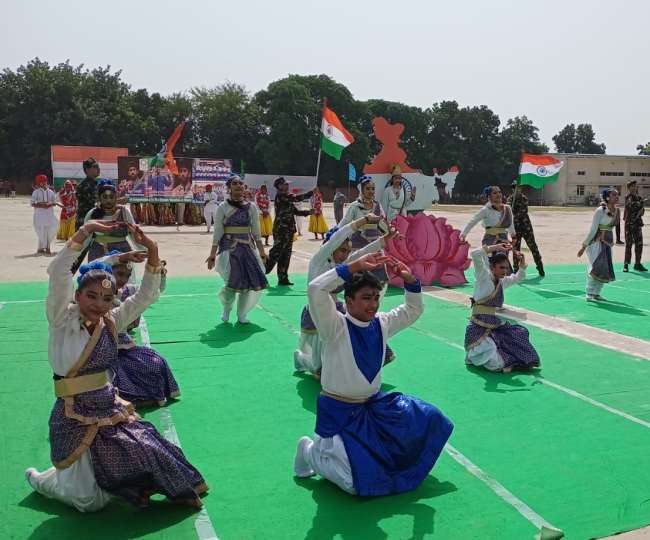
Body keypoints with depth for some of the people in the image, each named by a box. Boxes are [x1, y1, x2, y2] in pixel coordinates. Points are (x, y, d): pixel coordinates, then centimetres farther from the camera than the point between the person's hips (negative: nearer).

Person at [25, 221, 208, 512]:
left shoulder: (111, 322, 2)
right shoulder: (62, 321, -11)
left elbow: (147, 295, -3)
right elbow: (58, 273, -26)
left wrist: (152, 252, -17)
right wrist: (86, 231, -32)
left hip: (110, 410, 5)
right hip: (75, 418, -5)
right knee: (91, 503, 0)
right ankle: (41, 478, 27)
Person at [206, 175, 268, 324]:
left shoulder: (251, 207, 8)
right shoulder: (222, 207, 0)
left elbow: (256, 232, 11)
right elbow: (217, 233, -1)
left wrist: (261, 251, 7)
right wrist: (213, 254, -5)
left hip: (248, 248, 3)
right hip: (229, 249, -3)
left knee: (253, 281, -4)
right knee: (233, 281, -12)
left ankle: (242, 314, 16)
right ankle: (226, 309, 20)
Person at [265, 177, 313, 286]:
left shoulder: (288, 198, 18)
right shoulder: (280, 195, -10)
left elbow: (296, 211, 20)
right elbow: (297, 197, -17)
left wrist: (308, 212, 7)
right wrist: (312, 192, -10)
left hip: (288, 230, 9)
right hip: (281, 229, -9)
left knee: (285, 255, 10)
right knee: (275, 253, -9)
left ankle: (283, 278, 15)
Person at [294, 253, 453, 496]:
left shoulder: (381, 324, 0)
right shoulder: (336, 327, -19)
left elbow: (413, 310, 11)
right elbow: (316, 290, -34)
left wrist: (409, 280, -8)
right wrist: (356, 266, -34)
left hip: (375, 404, 7)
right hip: (340, 412, -7)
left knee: (430, 419, 9)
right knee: (358, 483, -12)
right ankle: (310, 450, 15)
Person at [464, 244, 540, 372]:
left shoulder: (502, 281, 11)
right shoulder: (484, 278, -10)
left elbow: (519, 278, 28)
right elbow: (475, 254, -25)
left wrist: (522, 262, 10)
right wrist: (496, 247, -18)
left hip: (496, 326, 8)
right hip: (479, 329, -8)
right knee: (496, 365, -19)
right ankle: (475, 355, 12)